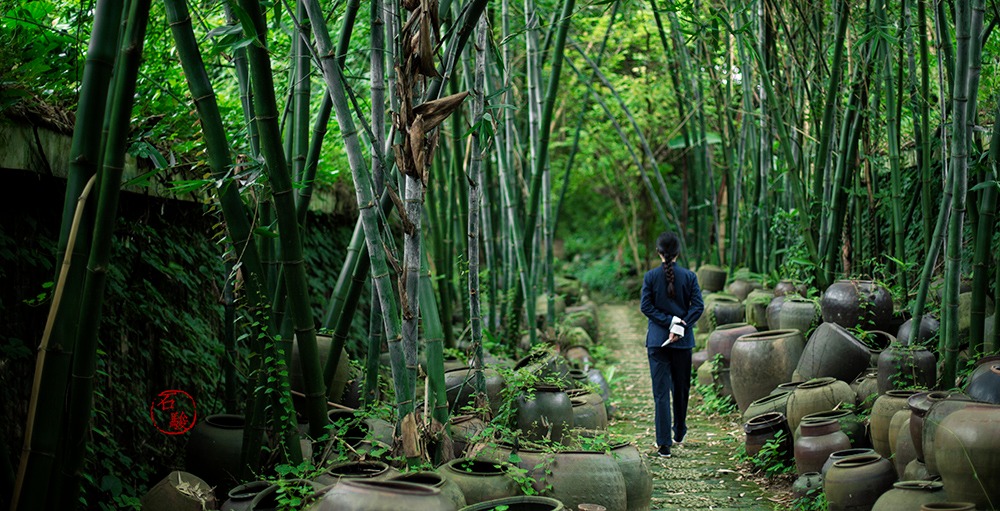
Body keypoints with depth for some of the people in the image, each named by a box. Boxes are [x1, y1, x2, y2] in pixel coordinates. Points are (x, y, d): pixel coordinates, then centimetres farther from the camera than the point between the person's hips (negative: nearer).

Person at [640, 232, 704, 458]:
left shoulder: (651, 276, -5)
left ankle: (664, 444, -6)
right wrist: (678, 326, -10)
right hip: (683, 340, 1)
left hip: (657, 339, -1)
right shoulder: (689, 276, -3)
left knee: (661, 391, -1)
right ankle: (679, 432, 36)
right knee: (681, 387, 19)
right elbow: (698, 305, -8)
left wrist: (669, 322, -9)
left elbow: (646, 306, -8)